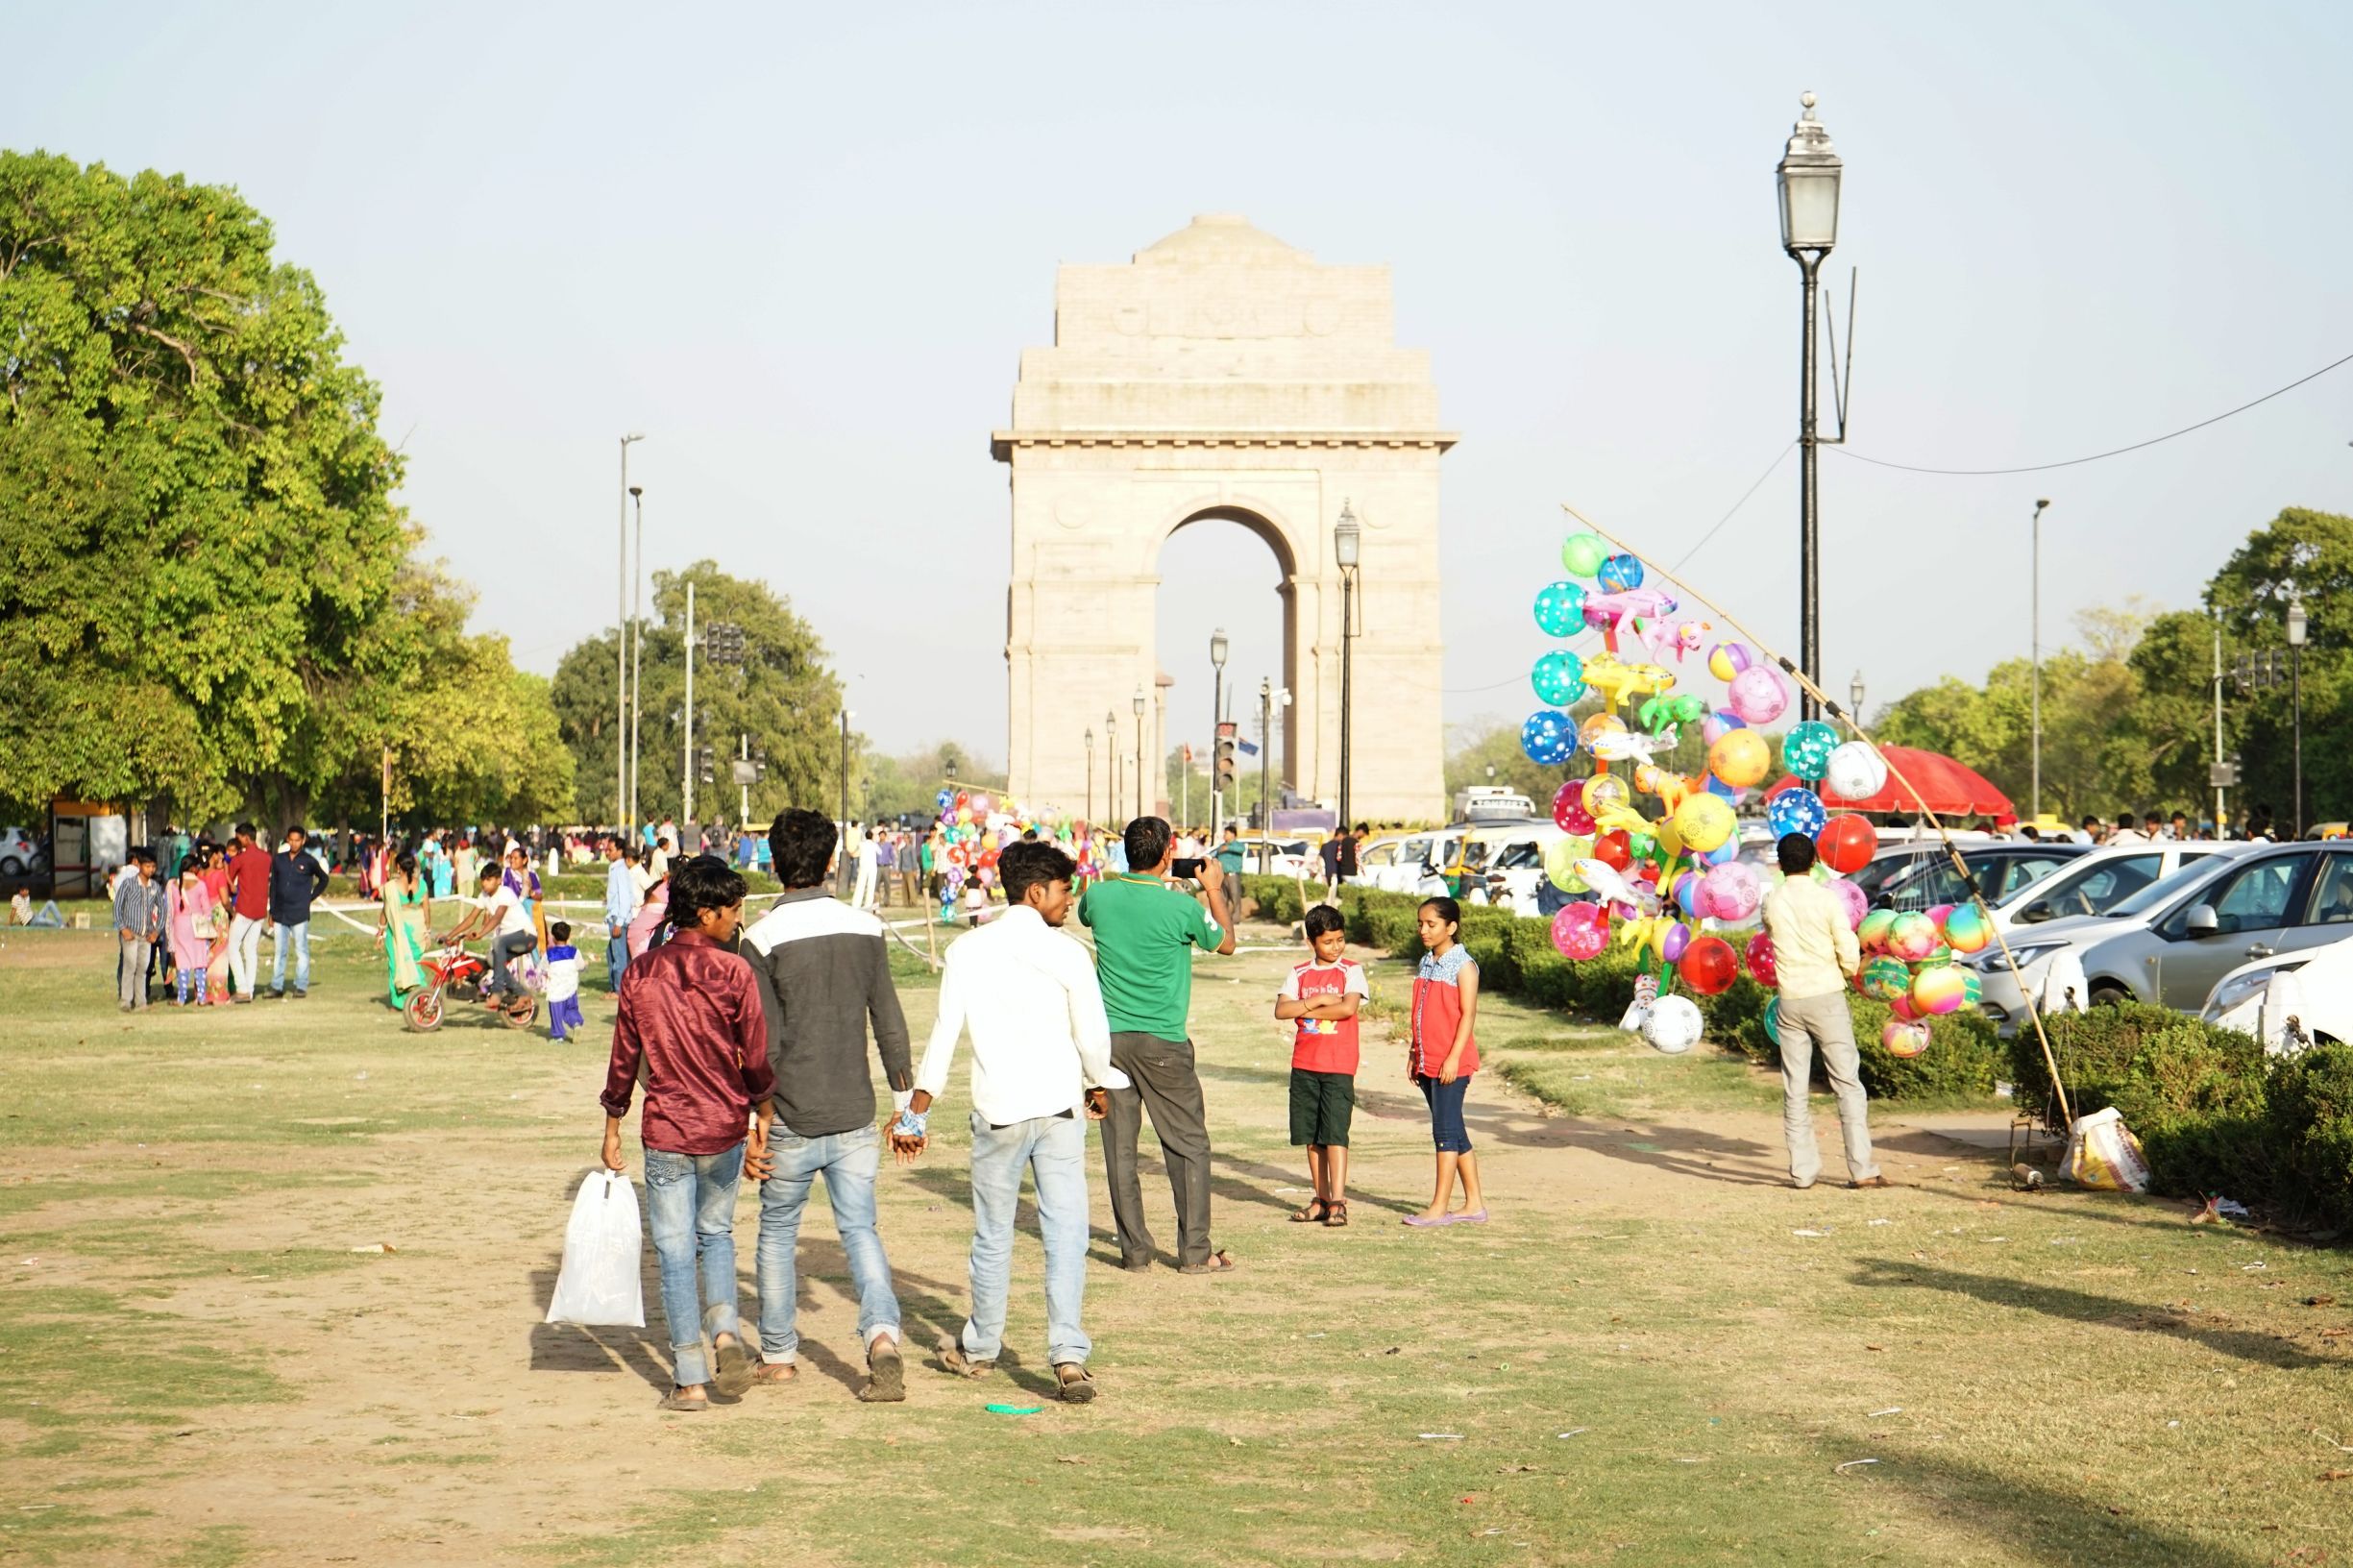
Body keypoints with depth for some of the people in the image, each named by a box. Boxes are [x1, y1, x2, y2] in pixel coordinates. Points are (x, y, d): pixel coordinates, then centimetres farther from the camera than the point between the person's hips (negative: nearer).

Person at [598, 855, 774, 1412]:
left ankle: (690, 1381, 6)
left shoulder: (642, 973, -2)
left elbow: (624, 1058, 3)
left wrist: (613, 1130, 13)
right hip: (724, 1127, 0)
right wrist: (763, 1123, 8)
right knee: (716, 1233, 21)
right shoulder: (733, 973, -9)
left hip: (665, 1132, 1)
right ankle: (725, 1331, 1)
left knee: (676, 1252, 6)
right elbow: (757, 1059, -6)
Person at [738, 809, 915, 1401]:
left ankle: (778, 1354, 23)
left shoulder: (763, 939, -11)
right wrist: (905, 1099, 16)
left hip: (792, 1122, -3)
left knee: (777, 1234, 14)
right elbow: (889, 1023, 7)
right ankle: (883, 1337, -14)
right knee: (859, 1229, 7)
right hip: (855, 1119, 3)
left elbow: (762, 1043, -12)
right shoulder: (866, 929, 2)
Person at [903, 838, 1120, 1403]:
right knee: (1065, 1234, 1)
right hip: (1059, 1107, -2)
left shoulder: (967, 951, 0)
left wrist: (916, 1110, 3)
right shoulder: (1067, 954, -6)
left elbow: (945, 1032, -2)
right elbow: (1093, 1036, -4)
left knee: (992, 1235, 15)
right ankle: (1068, 1355, -9)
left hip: (997, 1112, 2)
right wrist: (1097, 1086, 17)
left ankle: (979, 1348, 29)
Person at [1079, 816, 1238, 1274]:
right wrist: (1214, 889, 19)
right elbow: (1226, 943, 7)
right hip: (1162, 1041, -3)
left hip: (1109, 1037, 3)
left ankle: (1134, 1249, 9)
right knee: (1188, 1145, 6)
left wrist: (1126, 879, 27)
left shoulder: (1100, 896, -3)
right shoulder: (1181, 908, -12)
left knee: (1120, 1145, 7)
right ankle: (1195, 1251, 6)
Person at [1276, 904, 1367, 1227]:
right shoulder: (1299, 974, 10)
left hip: (1339, 1066, -4)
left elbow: (1348, 1008, -16)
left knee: (1335, 1133, -10)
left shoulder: (1351, 970, 0)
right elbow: (1281, 1010, -2)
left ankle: (1338, 1202, -10)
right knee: (1312, 1136, 7)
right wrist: (1315, 1001, -13)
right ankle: (1321, 1199, 15)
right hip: (1304, 1065, 4)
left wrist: (1305, 1010, -7)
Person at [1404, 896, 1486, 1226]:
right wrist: (1413, 1054, 15)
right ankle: (1475, 1204, 17)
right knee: (1454, 1133, 11)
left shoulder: (1463, 965, -9)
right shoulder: (1426, 963, 14)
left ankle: (1439, 1208, -4)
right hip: (1427, 1062, 8)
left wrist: (1453, 1057, -19)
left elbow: (1468, 1014, -13)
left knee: (1446, 1130, -7)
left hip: (1451, 1062, -8)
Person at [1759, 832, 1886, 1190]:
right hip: (1827, 998, -3)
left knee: (1794, 1088, 6)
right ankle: (1862, 1169, -4)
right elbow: (1851, 960, -7)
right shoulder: (1827, 899, -8)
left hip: (1789, 1000, 3)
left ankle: (1802, 1170, 5)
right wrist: (1850, 965, 14)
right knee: (1847, 1084, 1)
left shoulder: (1771, 902, 0)